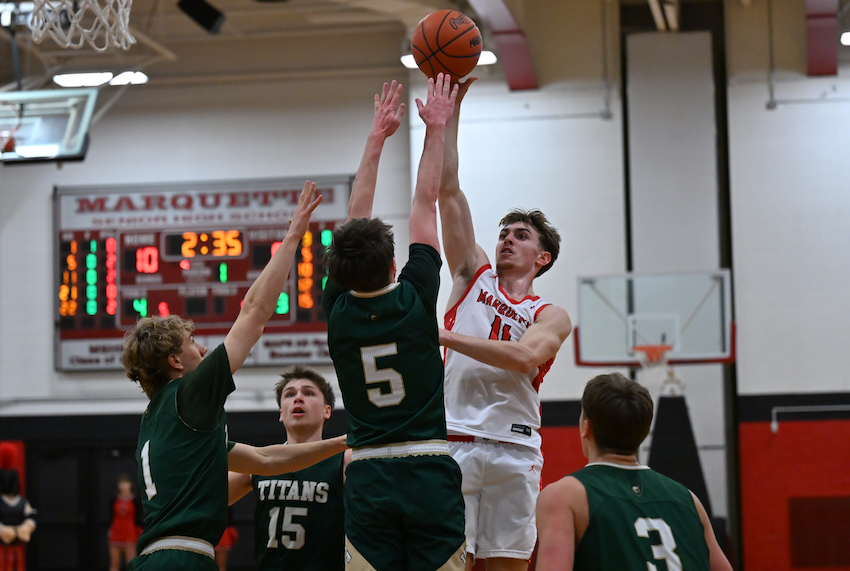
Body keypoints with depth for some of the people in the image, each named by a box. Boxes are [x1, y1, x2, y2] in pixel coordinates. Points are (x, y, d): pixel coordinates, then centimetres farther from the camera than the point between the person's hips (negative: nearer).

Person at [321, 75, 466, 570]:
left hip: (367, 479, 2)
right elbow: (426, 203, 4)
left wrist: (377, 138, 21)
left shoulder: (338, 312, 1)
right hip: (428, 473, -2)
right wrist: (437, 127, 14)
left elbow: (356, 218, 12)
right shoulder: (415, 300, -6)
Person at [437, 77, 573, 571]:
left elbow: (526, 356, -11)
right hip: (451, 442, 0)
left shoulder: (552, 316, 12)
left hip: (513, 448, 0)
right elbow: (448, 188, 13)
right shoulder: (474, 276, 17)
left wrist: (445, 335, -17)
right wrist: (451, 107, 8)